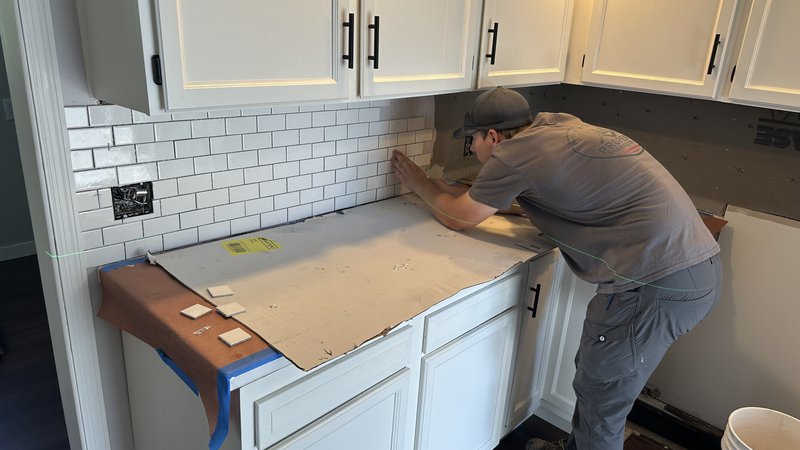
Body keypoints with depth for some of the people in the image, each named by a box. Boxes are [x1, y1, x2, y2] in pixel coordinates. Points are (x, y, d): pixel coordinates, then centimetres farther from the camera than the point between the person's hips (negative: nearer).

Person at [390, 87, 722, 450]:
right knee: (594, 375, 25)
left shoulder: (513, 154, -11)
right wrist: (437, 186, 29)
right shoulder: (557, 124, 14)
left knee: (601, 404, 11)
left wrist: (421, 184, 22)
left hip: (657, 283, -9)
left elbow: (457, 218, 6)